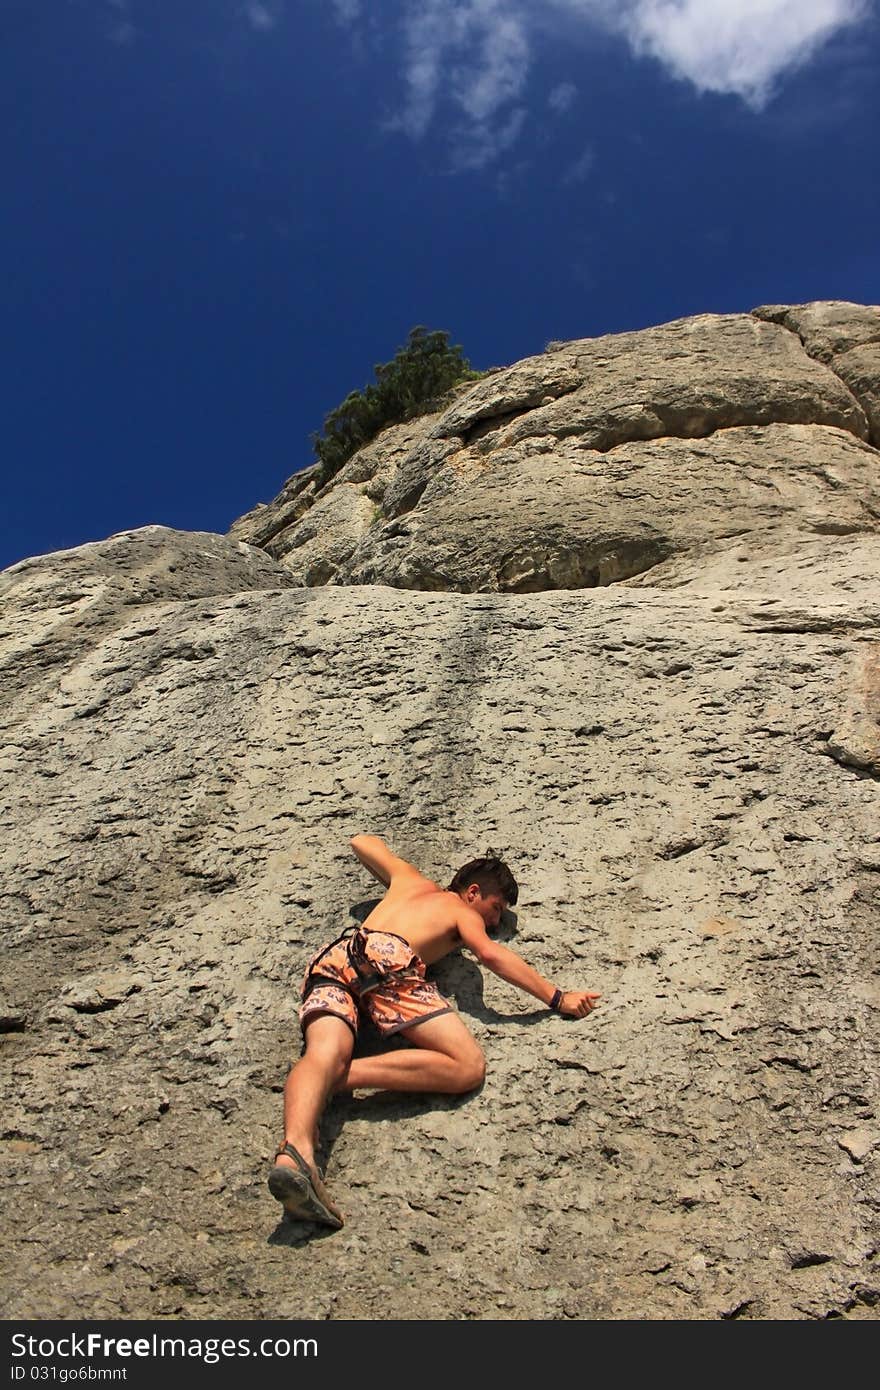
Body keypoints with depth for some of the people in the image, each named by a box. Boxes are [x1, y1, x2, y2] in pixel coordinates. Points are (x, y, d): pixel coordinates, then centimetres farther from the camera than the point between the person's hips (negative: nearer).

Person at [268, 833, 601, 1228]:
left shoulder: (410, 880, 40)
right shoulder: (463, 912, 23)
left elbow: (362, 842, 54)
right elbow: (490, 953, 1)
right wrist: (557, 998, 4)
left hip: (333, 955, 6)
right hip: (387, 955, -6)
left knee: (325, 1054, -21)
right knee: (468, 1067, -11)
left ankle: (295, 1147, -52)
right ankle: (339, 1077, -23)